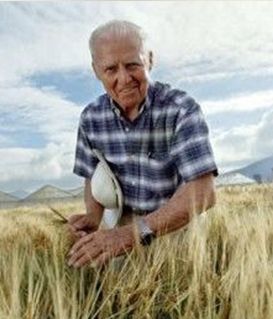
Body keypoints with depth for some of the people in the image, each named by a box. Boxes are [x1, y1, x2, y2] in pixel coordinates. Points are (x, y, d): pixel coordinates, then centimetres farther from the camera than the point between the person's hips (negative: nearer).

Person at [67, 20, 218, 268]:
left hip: (178, 232, -2)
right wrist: (95, 217, -11)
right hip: (120, 230, 3)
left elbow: (203, 192, -25)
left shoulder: (182, 110, -17)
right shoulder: (92, 117, -3)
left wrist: (135, 232, -34)